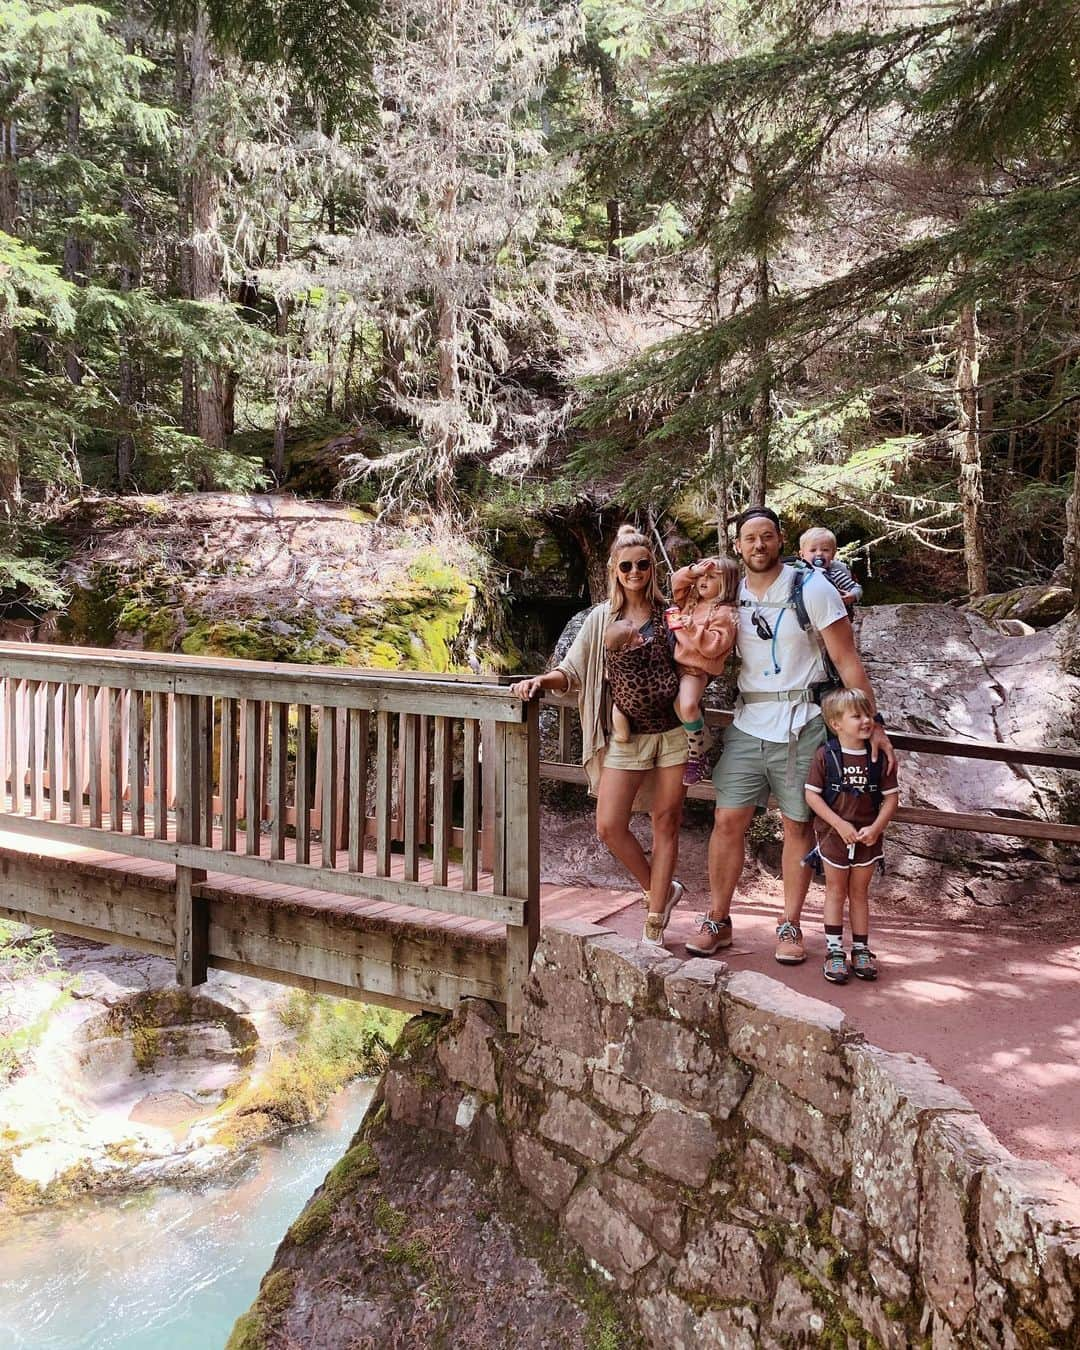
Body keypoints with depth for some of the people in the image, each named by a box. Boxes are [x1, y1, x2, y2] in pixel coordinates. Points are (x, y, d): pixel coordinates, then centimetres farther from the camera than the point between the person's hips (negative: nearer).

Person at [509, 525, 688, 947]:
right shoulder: (602, 619, 4)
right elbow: (572, 672, 3)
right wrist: (541, 680, -15)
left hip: (672, 730, -1)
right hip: (626, 735, 1)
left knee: (666, 825, 3)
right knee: (609, 827, -7)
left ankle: (655, 925, 14)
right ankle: (661, 891, 20)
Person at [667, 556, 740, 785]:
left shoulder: (724, 613, -9)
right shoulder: (692, 599, 16)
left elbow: (715, 646, -17)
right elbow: (677, 583, 21)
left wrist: (695, 629, -26)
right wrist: (693, 570, 5)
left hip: (697, 668, -8)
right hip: (676, 662, 8)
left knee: (686, 706, -32)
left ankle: (697, 756, -14)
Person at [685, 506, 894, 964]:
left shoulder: (812, 588, -5)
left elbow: (847, 660, -7)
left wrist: (873, 722, -11)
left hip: (801, 725, -3)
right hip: (747, 724, 3)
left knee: (798, 824, 6)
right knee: (727, 820, 1)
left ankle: (790, 927, 19)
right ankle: (718, 921, 16)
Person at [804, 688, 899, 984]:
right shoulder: (826, 755, -11)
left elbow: (891, 796, -1)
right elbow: (812, 794, -10)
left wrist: (876, 827, -14)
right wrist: (840, 824, -17)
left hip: (867, 837, 2)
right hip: (834, 835, -2)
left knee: (860, 892, 13)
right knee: (836, 891, 8)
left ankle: (861, 949, 22)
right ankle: (834, 951, 14)